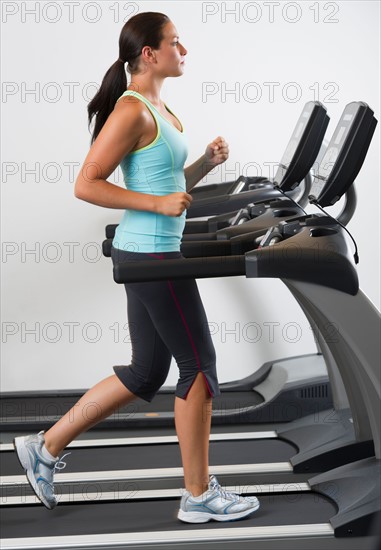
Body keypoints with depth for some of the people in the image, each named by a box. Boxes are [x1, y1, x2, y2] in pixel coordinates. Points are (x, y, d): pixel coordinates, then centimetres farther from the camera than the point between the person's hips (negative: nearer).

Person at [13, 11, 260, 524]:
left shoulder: (159, 110, 15)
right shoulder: (132, 112, -14)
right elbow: (86, 185, -19)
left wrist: (206, 163, 5)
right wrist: (159, 204, -20)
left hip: (153, 252, 10)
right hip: (150, 253, -10)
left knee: (146, 373, 15)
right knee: (200, 365, -1)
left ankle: (46, 448, 23)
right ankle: (199, 496, 12)